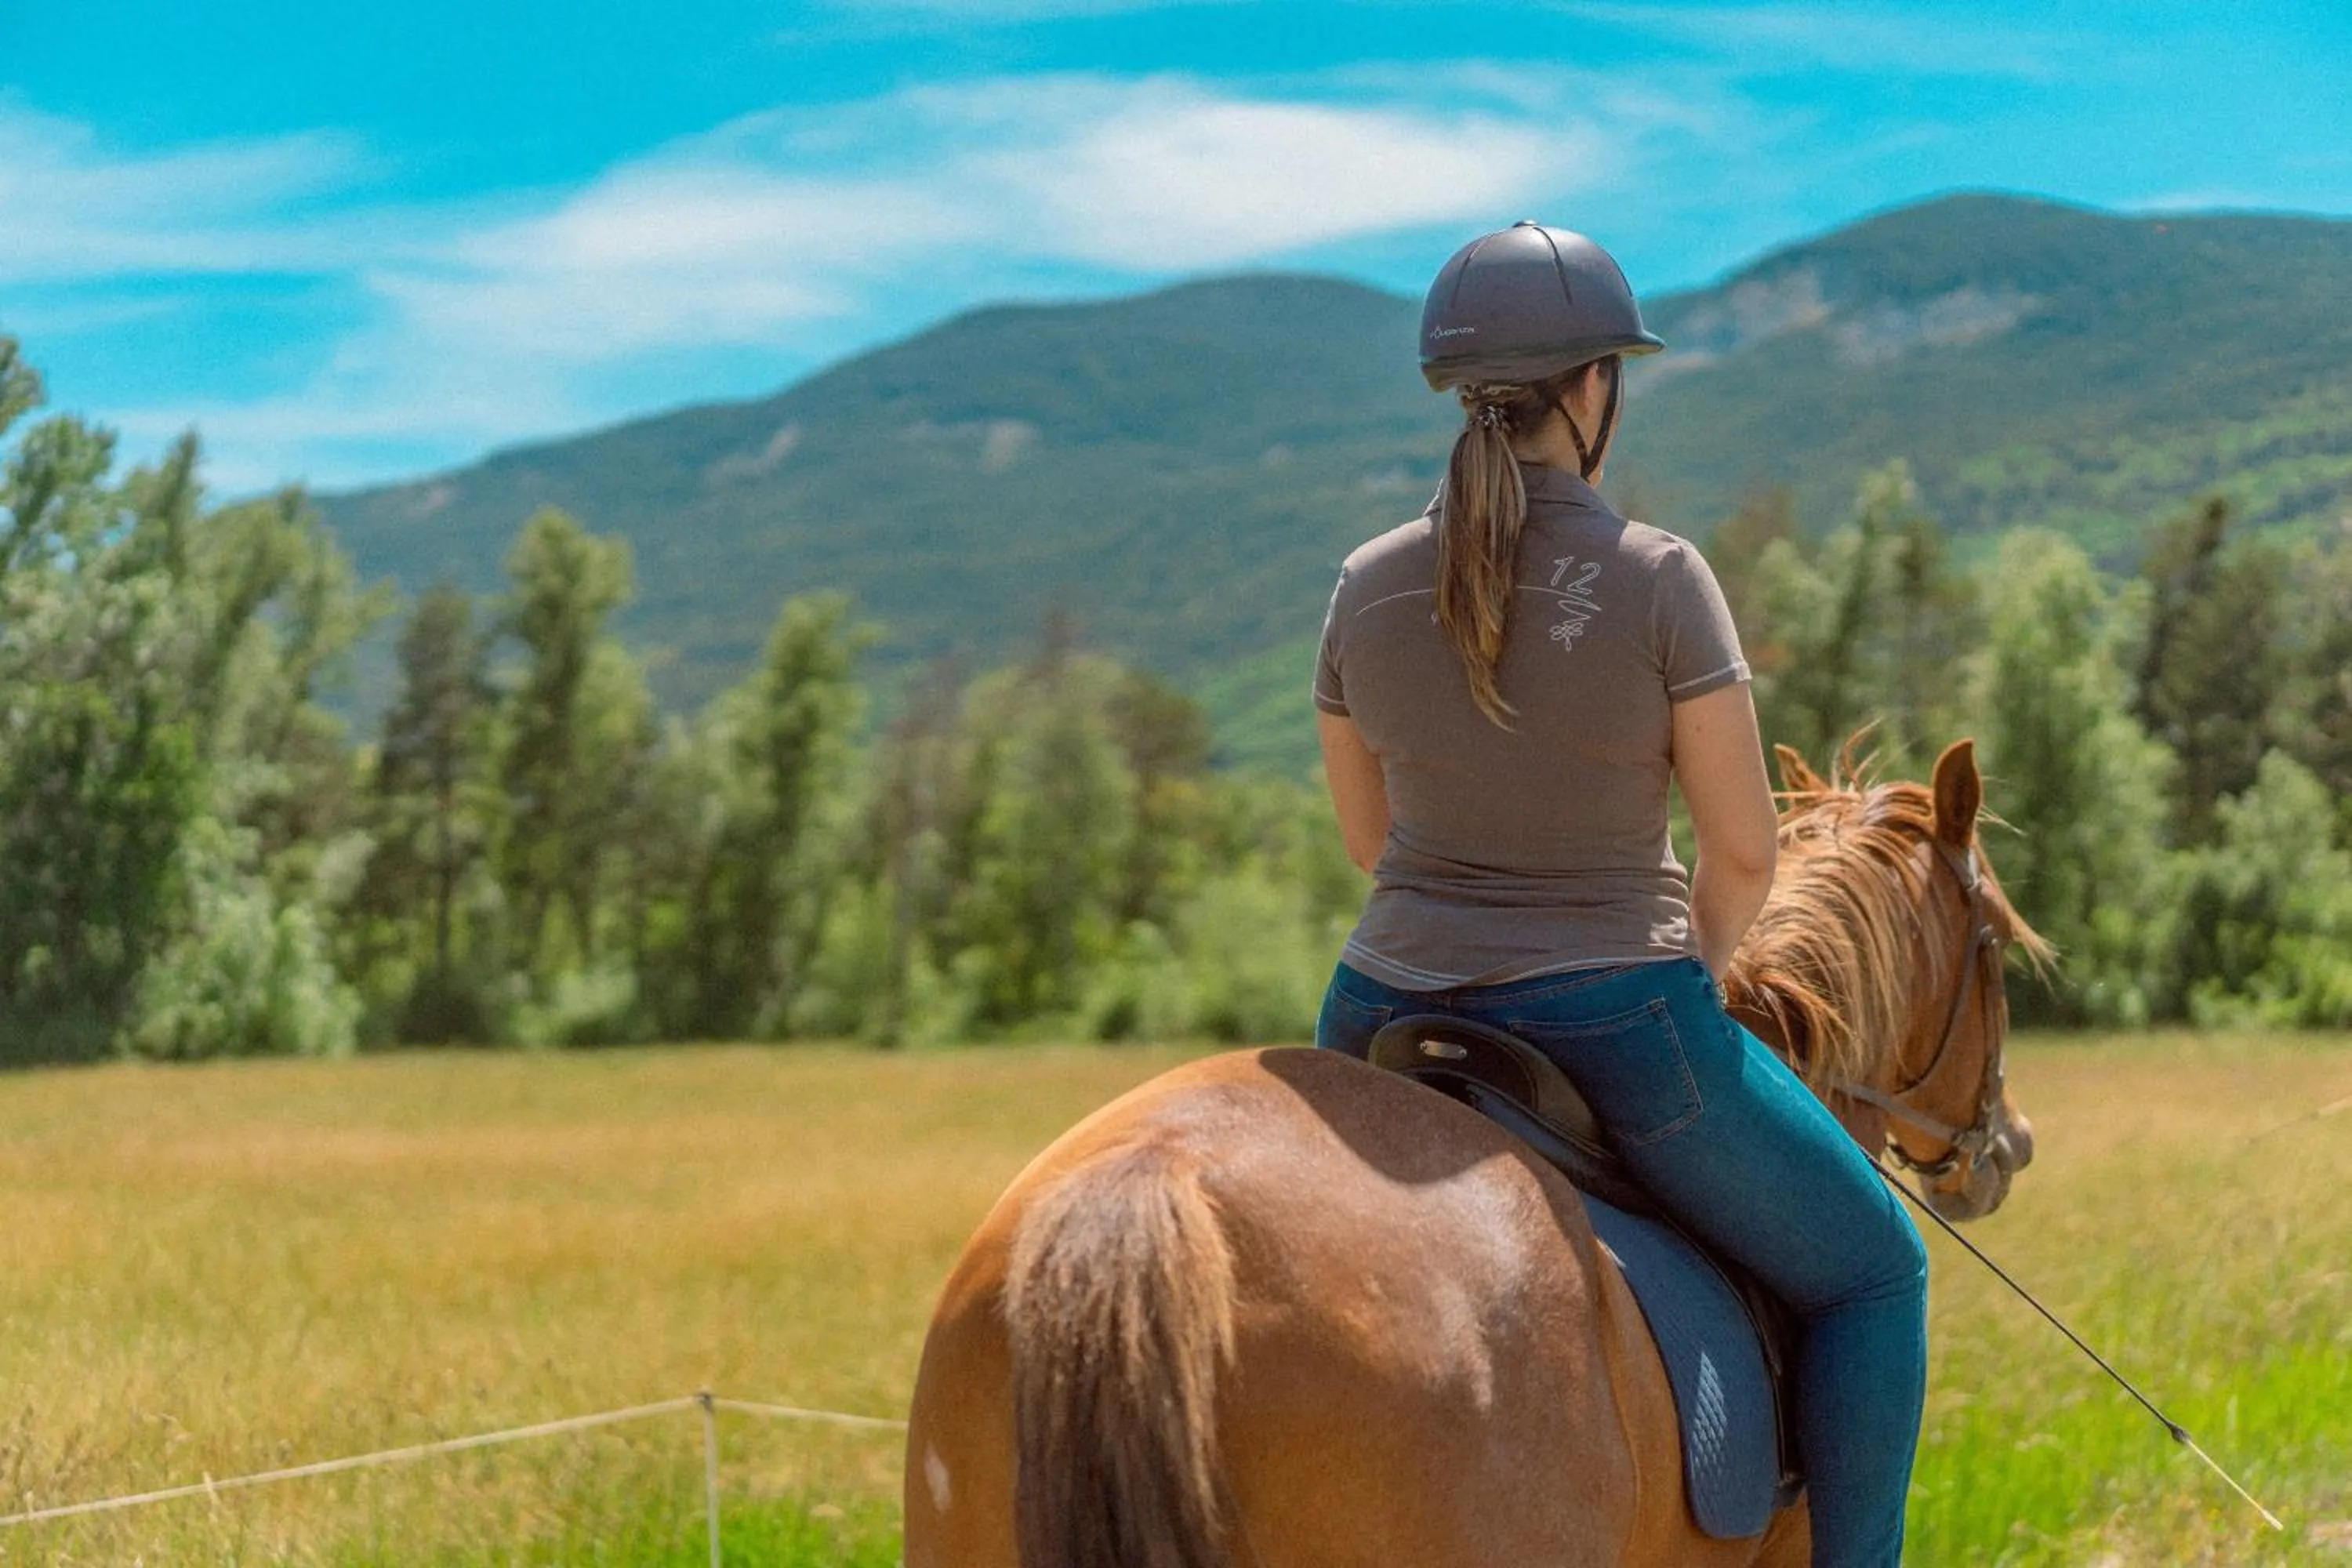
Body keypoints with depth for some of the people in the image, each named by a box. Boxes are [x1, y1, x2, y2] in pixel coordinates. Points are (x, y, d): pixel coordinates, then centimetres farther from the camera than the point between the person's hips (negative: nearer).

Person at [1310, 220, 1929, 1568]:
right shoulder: (1659, 579, -13)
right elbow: (1744, 851, -8)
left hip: (1390, 1019, 5)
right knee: (1872, 1271, 18)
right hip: (1618, 1025, -4)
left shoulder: (1370, 586, 0)